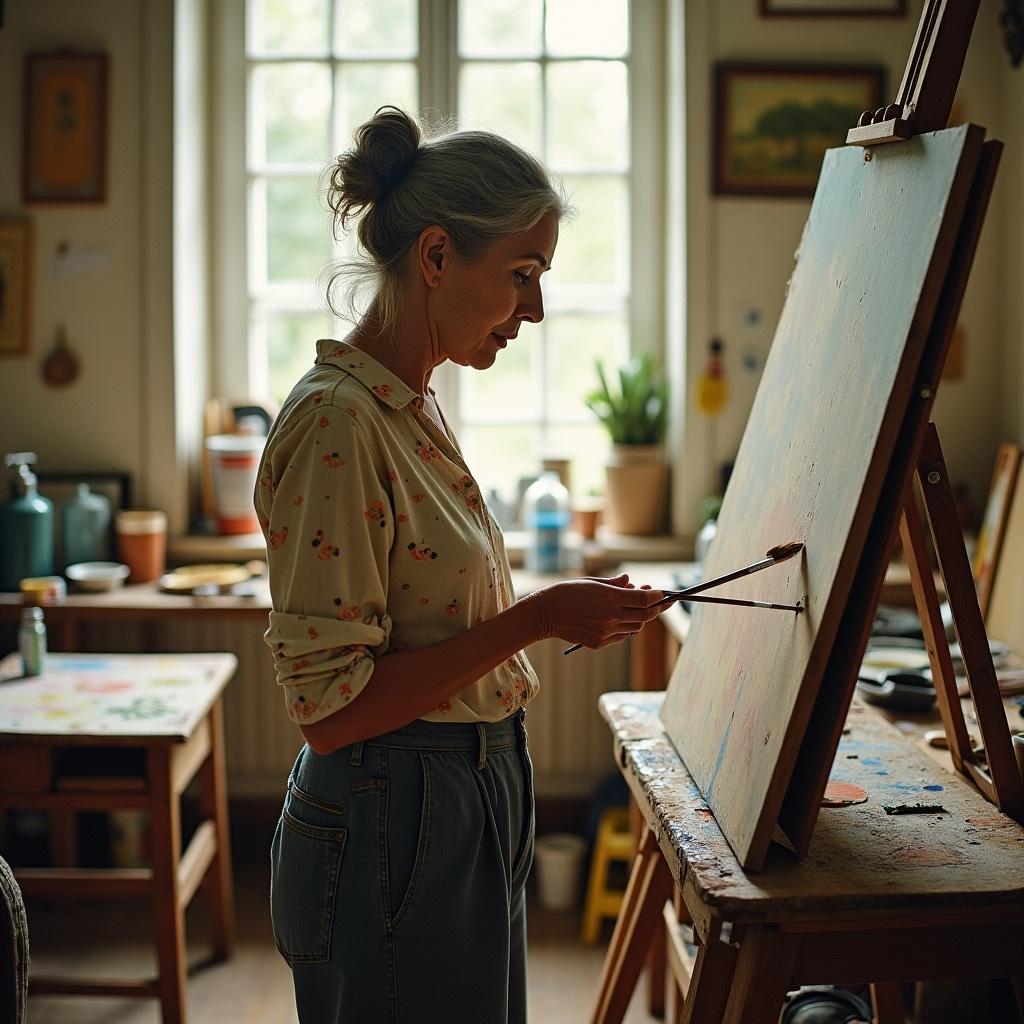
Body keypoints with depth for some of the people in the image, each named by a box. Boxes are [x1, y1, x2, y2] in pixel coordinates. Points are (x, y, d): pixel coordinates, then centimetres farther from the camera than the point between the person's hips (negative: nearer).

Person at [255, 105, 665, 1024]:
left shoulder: (414, 405, 8)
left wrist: (563, 612, 5)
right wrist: (534, 620, -22)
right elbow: (330, 705, -23)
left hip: (472, 806, 9)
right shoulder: (335, 423, -21)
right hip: (392, 833, -9)